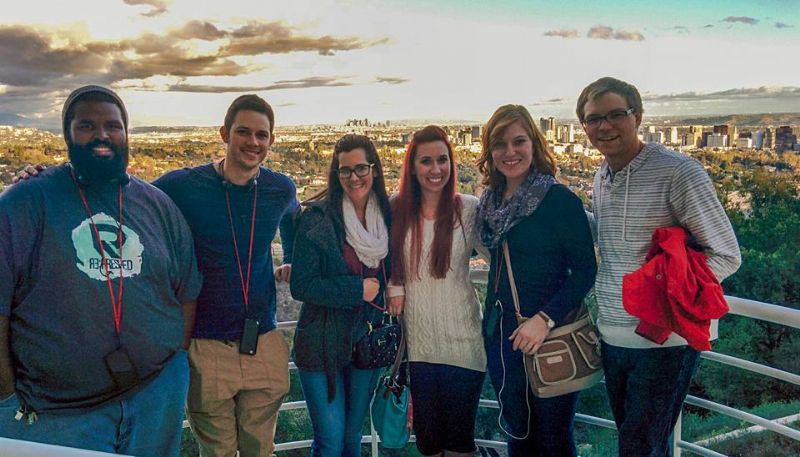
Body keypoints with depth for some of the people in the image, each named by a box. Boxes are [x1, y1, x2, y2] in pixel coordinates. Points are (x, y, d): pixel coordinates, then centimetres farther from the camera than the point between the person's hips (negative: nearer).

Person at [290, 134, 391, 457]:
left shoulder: (387, 217, 3)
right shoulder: (317, 218, -11)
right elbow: (301, 285, -14)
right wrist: (357, 289, -16)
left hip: (367, 343, 4)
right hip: (322, 345, -4)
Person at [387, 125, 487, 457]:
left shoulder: (470, 209, -4)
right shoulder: (396, 209, 2)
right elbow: (387, 264, 12)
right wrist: (394, 290, -2)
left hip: (461, 341, -2)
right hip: (417, 340, 2)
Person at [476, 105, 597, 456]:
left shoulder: (560, 199, -12)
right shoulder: (491, 202, 6)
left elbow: (585, 270, -14)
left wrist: (545, 319, -23)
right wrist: (493, 319, 7)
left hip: (549, 336, -5)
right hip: (501, 335, 6)